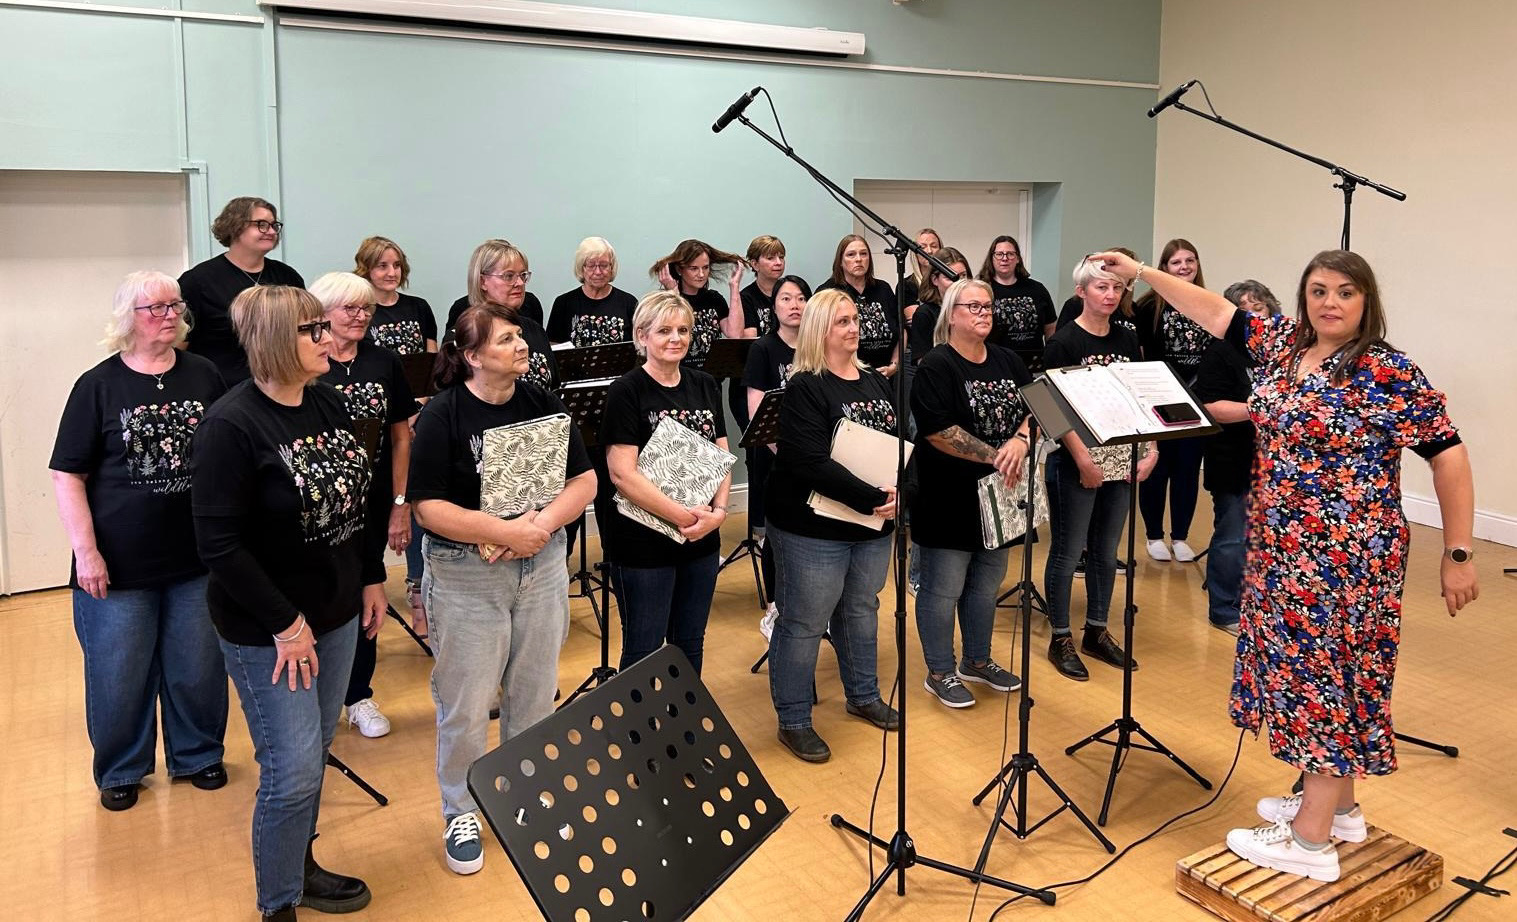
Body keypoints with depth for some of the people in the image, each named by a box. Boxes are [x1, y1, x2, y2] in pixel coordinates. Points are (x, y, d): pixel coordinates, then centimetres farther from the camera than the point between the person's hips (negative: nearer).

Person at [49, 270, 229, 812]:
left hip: (198, 559, 2)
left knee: (198, 668, 12)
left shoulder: (204, 377, 3)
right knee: (119, 674, 10)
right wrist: (86, 552, -9)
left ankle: (197, 755, 32)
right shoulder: (98, 386, -3)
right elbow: (67, 475, -3)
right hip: (119, 565, -2)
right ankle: (120, 771, 30)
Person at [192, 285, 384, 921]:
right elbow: (219, 543, -20)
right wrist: (285, 624, -19)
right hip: (267, 631, -7)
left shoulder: (328, 403, 2)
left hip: (336, 615, 7)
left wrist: (371, 579, 11)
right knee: (293, 772, -1)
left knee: (312, 756, 19)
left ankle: (299, 867, 39)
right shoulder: (230, 426, -19)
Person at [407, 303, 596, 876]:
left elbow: (584, 479, 1)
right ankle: (461, 812, 27)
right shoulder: (441, 416, -10)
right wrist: (503, 532, -23)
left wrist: (542, 524, -16)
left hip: (542, 566, 4)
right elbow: (429, 506, -15)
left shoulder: (542, 403, 2)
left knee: (536, 694, 13)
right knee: (466, 704, 5)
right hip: (465, 576, -4)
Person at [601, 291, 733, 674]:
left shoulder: (705, 386, 8)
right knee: (644, 650, 6)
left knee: (690, 644, 17)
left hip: (702, 541, 6)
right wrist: (683, 516, -21)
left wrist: (718, 511, -9)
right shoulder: (626, 392, -10)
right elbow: (622, 473, -17)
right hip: (643, 544, -5)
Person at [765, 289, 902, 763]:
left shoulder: (877, 381, 9)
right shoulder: (804, 389, -14)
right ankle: (793, 722, 18)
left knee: (862, 609, 22)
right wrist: (874, 497, -25)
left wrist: (900, 492, -10)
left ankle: (864, 696, 41)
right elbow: (813, 463, -24)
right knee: (804, 623, 3)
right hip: (814, 528, -7)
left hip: (873, 526, 7)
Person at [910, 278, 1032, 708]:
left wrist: (1020, 441, -17)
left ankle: (977, 661, 35)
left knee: (986, 585, 18)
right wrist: (994, 457, -21)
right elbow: (938, 431, -21)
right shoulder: (936, 366, -12)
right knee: (943, 590, 3)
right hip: (948, 500, -7)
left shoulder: (1008, 361, 9)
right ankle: (940, 673, 18)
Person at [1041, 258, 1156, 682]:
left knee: (1105, 552, 14)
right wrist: (1083, 459, -19)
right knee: (1067, 553, 3)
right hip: (1076, 463, -5)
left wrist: (1151, 449, -2)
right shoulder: (1064, 342, -8)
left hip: (1121, 461, 6)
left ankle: (1096, 632, 28)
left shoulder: (1127, 339, 9)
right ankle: (1061, 639, 15)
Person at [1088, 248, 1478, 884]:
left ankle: (1310, 842, 9)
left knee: (1330, 678, 0)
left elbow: (1448, 455, -14)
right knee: (1305, 671, 16)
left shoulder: (1388, 374, -14)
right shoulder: (1282, 343, 5)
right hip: (1284, 553, 8)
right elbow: (1216, 312, 13)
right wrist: (1142, 272, 10)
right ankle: (1337, 808, 32)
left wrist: (1458, 556, -13)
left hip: (1346, 560, -7)